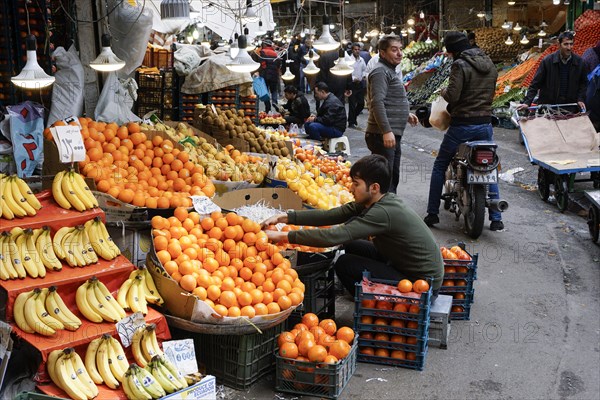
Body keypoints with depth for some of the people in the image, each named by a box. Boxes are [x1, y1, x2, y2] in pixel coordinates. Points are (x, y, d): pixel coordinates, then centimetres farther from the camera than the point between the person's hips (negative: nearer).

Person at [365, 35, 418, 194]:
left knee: (393, 178, 19)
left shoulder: (391, 71, 22)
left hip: (393, 135, 11)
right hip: (382, 135, -11)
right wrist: (386, 131, -29)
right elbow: (377, 103, -23)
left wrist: (406, 114, 24)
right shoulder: (380, 71, -12)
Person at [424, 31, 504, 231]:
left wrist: (444, 92, 1)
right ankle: (496, 218, 11)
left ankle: (432, 213, 9)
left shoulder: (460, 65, -12)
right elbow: (491, 94, 16)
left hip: (462, 125, -6)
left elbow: (452, 96, -19)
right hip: (485, 123, 6)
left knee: (440, 166, 9)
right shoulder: (489, 64, 10)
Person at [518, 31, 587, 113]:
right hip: (547, 106, -2)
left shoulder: (579, 62, 0)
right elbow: (535, 83, -5)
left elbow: (583, 83, 14)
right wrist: (527, 102, -13)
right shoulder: (547, 61, -7)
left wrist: (580, 99, 0)